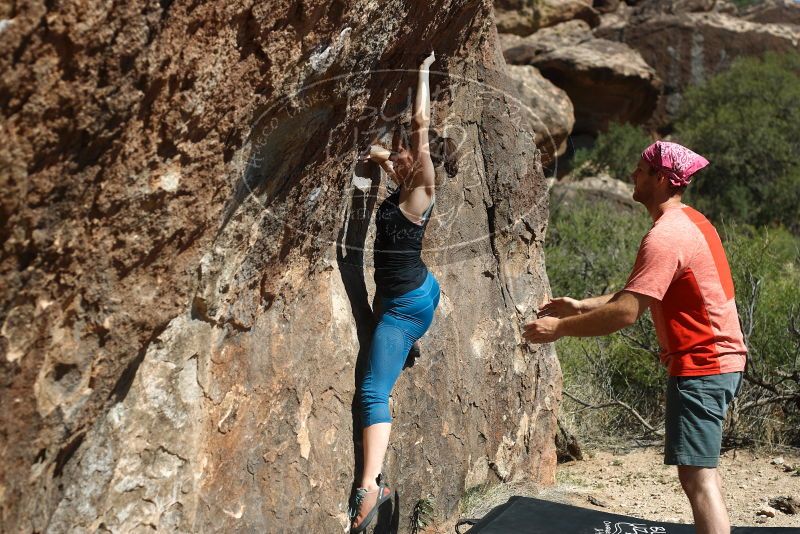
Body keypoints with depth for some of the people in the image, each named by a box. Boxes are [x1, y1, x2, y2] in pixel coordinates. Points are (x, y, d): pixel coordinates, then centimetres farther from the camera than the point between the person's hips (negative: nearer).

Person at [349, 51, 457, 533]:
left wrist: (424, 72, -10)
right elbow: (382, 155, 26)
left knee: (373, 392, -18)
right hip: (418, 291, 9)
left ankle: (371, 486, -26)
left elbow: (421, 125, -17)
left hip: (406, 303, -9)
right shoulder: (406, 186, 7)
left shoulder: (420, 188, -14)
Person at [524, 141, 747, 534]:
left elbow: (626, 312, -25)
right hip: (721, 358, 11)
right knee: (701, 469, 21)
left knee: (696, 476, -11)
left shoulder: (665, 237, -19)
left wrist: (560, 327, -16)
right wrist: (581, 306, 13)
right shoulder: (689, 221, 13)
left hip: (700, 367, -11)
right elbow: (639, 294, 19)